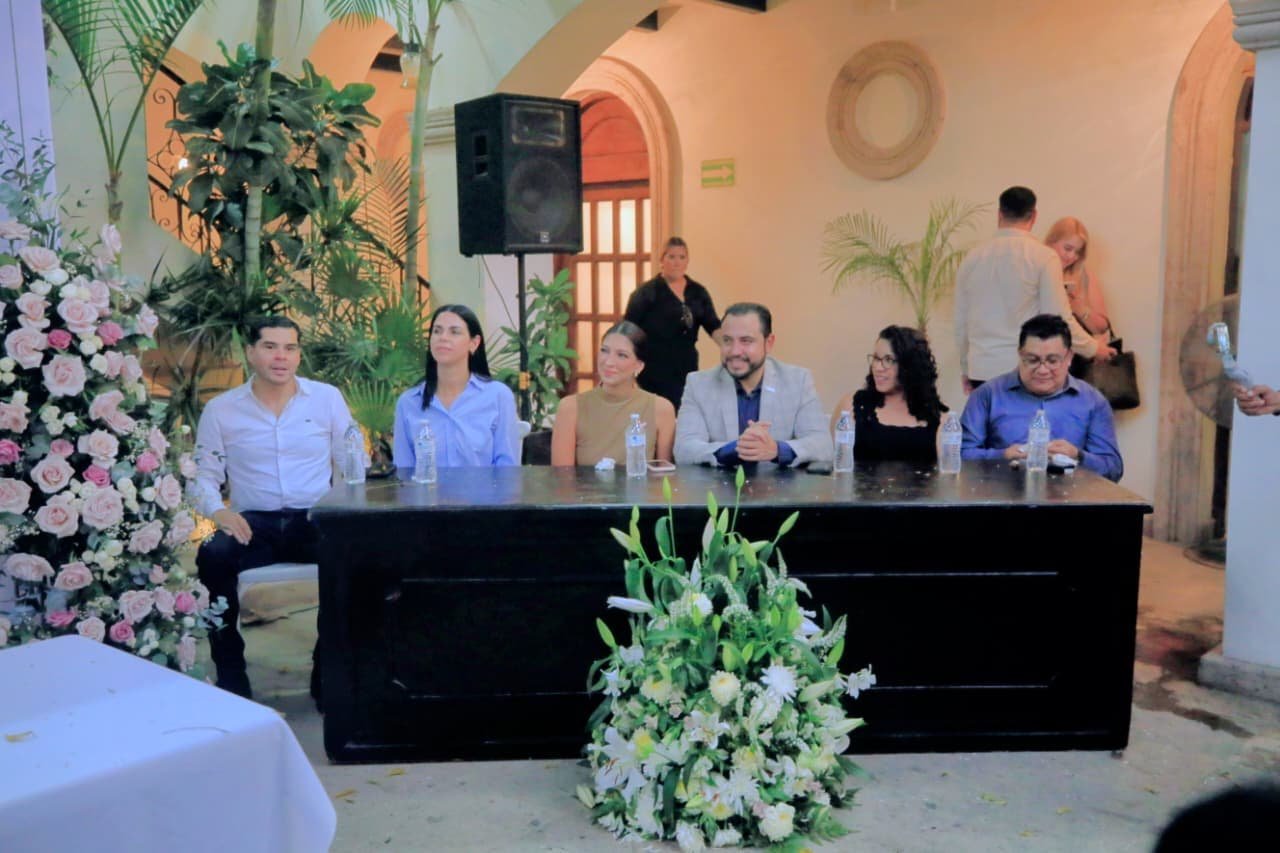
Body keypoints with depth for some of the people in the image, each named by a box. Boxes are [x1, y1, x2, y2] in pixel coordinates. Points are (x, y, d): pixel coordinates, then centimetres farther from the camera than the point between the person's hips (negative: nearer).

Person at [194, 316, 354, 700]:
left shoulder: (327, 398, 7)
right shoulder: (220, 409, 8)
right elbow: (204, 474, 8)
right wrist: (217, 511, -14)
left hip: (315, 520, 0)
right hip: (252, 523, 1)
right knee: (213, 556, -32)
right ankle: (230, 673, -14)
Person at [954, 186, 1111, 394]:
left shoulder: (971, 258, 7)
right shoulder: (1043, 256, -5)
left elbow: (961, 322, 13)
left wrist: (965, 368, 25)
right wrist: (1093, 348, 11)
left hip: (981, 369, 4)